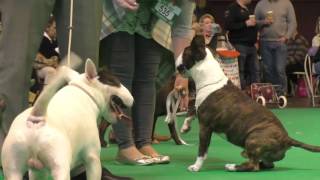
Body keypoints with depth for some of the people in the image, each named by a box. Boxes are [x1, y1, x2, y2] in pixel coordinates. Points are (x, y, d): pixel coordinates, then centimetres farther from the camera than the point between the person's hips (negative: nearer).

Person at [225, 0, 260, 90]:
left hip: (251, 45, 8)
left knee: (255, 71, 7)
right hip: (239, 45, -8)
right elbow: (228, 25, -19)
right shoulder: (232, 8, -7)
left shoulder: (248, 9, 20)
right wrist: (246, 23, -19)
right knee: (240, 72, -4)